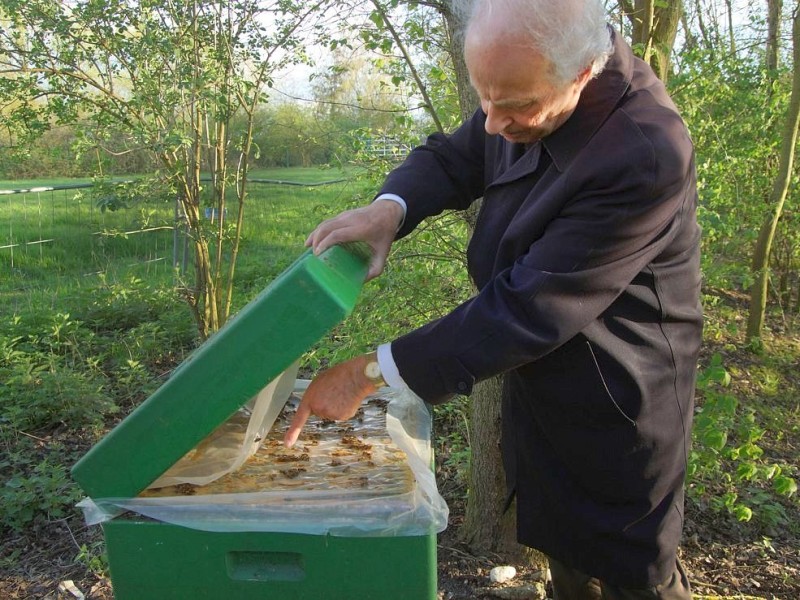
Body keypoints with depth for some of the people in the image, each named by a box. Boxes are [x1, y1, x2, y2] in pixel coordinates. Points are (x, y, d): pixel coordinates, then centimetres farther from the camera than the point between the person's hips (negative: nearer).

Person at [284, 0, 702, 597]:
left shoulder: (645, 156, -33)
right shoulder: (526, 88, -8)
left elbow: (527, 311, -33)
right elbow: (453, 159, 5)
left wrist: (371, 373, -27)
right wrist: (391, 207, -19)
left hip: (611, 410, -7)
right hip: (540, 389, 7)